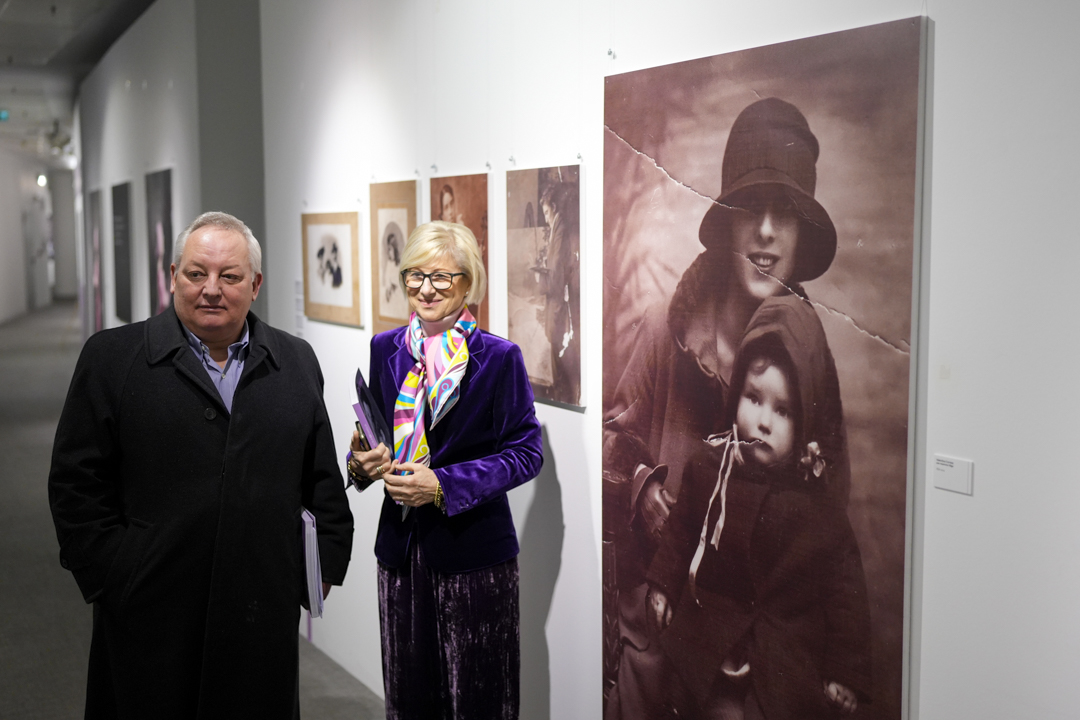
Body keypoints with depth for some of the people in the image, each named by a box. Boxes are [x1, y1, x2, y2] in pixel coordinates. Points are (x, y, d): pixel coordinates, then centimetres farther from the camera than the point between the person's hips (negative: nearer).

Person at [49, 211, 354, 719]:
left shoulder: (296, 363, 8)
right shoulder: (112, 358, 0)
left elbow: (322, 476, 11)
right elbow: (77, 482, -2)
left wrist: (326, 559, 5)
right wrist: (107, 577, -6)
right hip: (150, 617, -2)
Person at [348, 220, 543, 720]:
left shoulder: (498, 357, -7)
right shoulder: (386, 350, 6)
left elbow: (526, 453, -9)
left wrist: (444, 485, -18)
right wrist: (363, 461, -7)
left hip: (474, 548, -4)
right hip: (400, 542, 4)